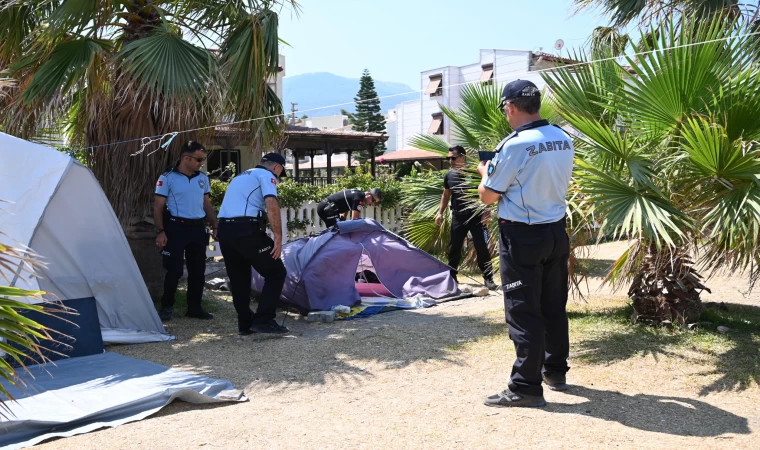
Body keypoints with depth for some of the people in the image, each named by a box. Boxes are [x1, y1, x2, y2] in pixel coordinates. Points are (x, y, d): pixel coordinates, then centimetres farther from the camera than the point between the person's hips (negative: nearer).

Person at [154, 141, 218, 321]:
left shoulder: (203, 178, 9)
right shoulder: (167, 178, -6)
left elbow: (207, 205, 16)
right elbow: (158, 207, -5)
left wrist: (214, 226, 10)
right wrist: (160, 231, -13)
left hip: (198, 228, 5)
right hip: (176, 227, -5)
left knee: (198, 270, 8)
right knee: (174, 270, -2)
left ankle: (194, 307, 18)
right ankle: (166, 307, 13)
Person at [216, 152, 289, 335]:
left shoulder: (240, 177, 30)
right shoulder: (266, 175, 4)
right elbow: (271, 205, -13)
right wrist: (278, 237, -13)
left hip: (224, 229, 8)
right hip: (246, 229, -8)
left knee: (238, 278, 17)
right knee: (276, 273, 2)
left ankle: (245, 324, 21)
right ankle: (263, 320, -4)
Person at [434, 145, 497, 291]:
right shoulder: (449, 176, 5)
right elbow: (446, 195, 19)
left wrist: (487, 212, -18)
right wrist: (440, 212, 13)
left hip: (476, 217, -4)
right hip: (458, 218, 4)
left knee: (482, 248, -4)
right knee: (454, 249, 9)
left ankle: (488, 279, 4)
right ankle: (451, 277, 22)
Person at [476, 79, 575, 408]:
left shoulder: (515, 145, -17)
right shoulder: (564, 140, 4)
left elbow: (488, 196, -10)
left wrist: (485, 171, 10)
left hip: (522, 235, -7)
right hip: (556, 231, 7)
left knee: (523, 311, -1)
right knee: (554, 306, 16)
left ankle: (525, 387, 4)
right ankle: (555, 371, 29)